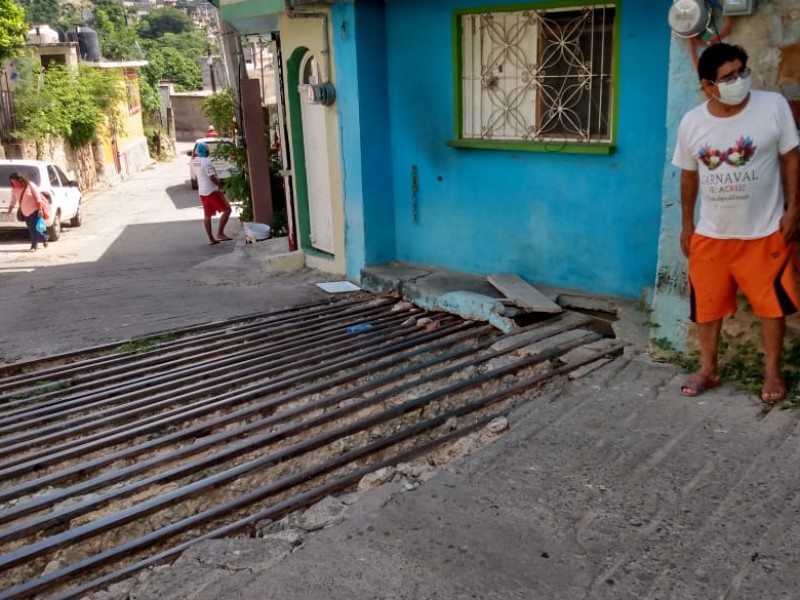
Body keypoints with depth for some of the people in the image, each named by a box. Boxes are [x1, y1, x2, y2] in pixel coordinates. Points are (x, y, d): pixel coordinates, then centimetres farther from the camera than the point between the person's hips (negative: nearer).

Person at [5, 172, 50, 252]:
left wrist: (40, 209, -20)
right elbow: (13, 201, 11)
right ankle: (44, 238, 26)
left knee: (34, 229, -9)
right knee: (31, 230, 6)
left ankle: (34, 246, -3)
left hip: (34, 211, -6)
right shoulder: (14, 189, 4)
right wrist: (9, 212, 4)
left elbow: (38, 198, -13)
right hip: (25, 213, 6)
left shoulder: (30, 185, -12)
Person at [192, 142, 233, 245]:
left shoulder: (195, 162, 12)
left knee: (207, 215, 11)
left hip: (202, 192, 9)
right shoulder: (207, 161, -15)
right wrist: (220, 185, -8)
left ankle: (211, 238, 12)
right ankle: (220, 233, -13)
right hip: (212, 191, -9)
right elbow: (212, 177, -20)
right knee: (227, 210, -6)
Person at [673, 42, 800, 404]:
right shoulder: (691, 123, -4)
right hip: (710, 234, 2)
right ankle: (708, 370, 27)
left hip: (764, 231, -2)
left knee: (771, 304, 7)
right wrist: (687, 223, 10)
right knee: (707, 304, 10)